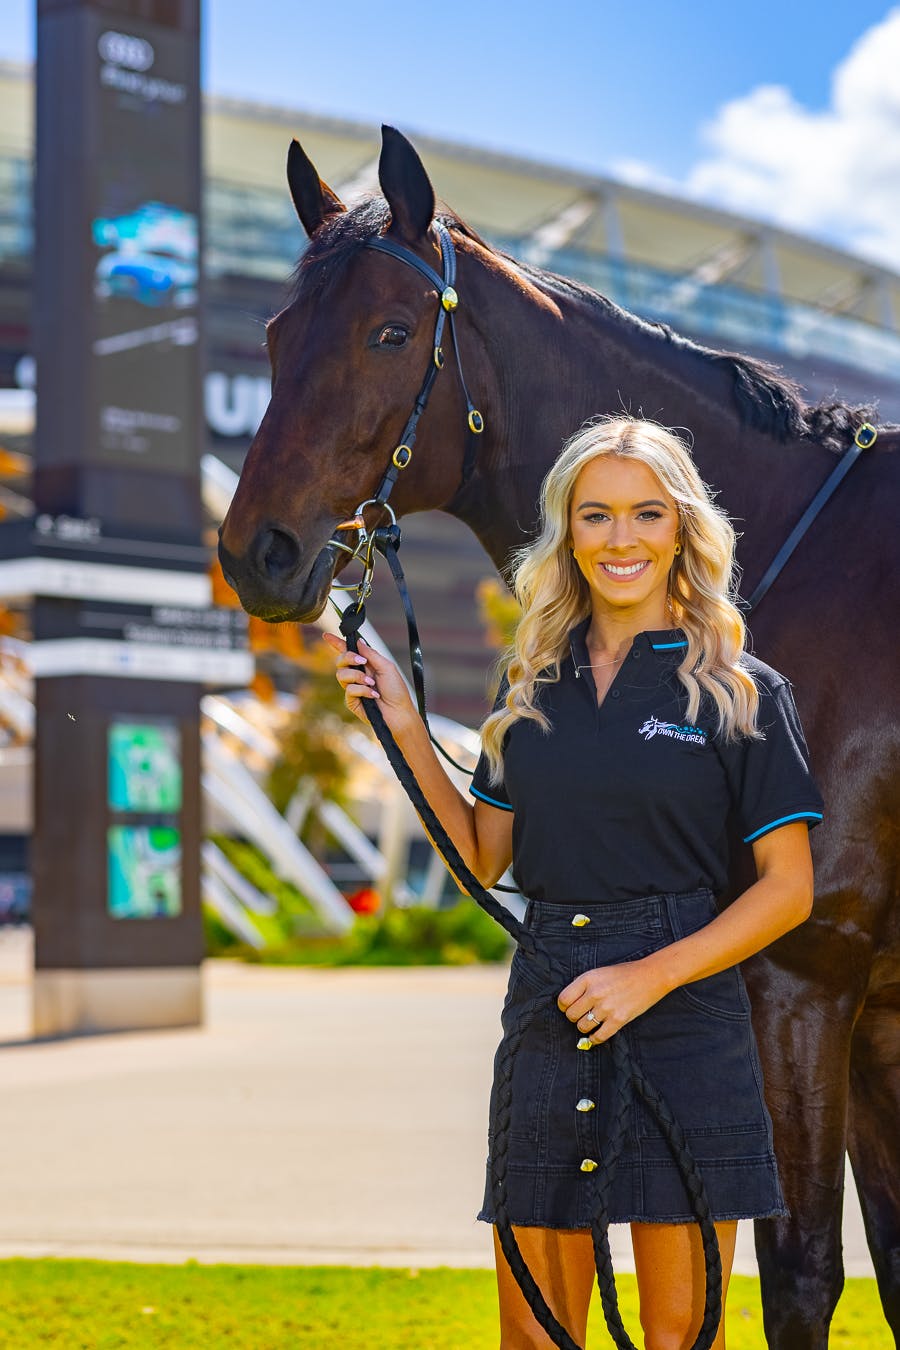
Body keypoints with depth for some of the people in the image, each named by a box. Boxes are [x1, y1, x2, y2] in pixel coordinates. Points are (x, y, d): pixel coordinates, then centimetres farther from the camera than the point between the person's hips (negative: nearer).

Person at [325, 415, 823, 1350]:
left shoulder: (742, 692, -2)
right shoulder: (534, 685, 10)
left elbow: (789, 888, -5)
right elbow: (483, 857, 13)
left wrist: (651, 974, -15)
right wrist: (405, 730, 4)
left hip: (684, 1025, -4)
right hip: (548, 1019, 4)